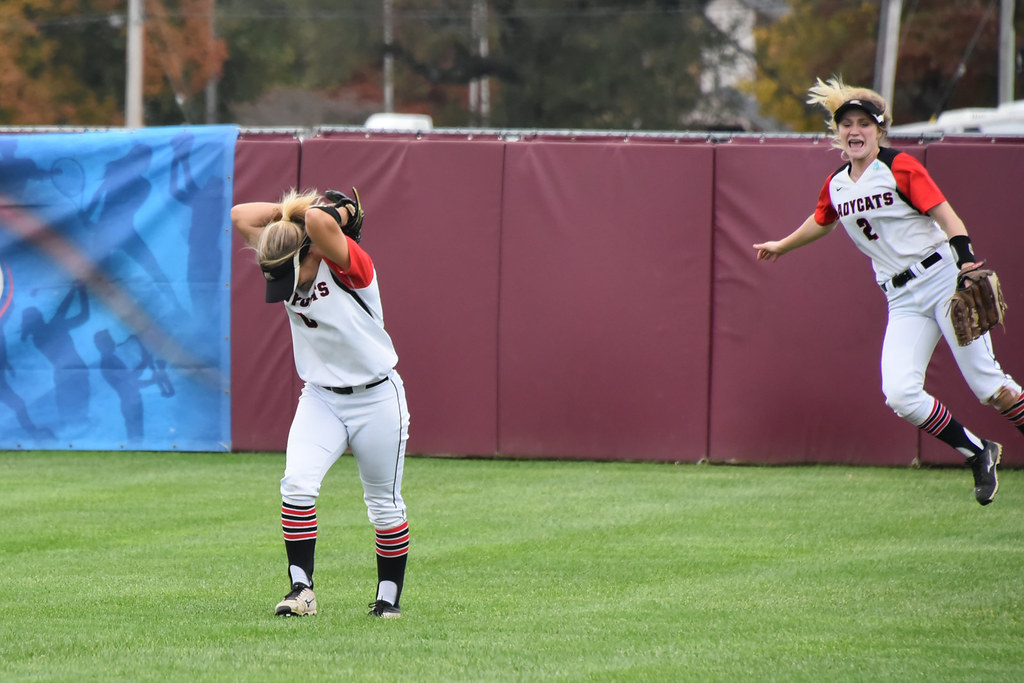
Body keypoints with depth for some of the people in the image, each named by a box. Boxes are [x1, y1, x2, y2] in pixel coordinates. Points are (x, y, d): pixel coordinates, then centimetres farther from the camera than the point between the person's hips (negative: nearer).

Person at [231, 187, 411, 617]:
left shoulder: (347, 266, -21)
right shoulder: (286, 270, -2)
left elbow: (317, 221, -40)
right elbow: (241, 216, -2)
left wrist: (338, 215, -19)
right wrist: (288, 210, -7)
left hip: (376, 399, -4)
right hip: (320, 398, 4)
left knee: (384, 504, 6)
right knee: (297, 482, -18)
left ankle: (389, 595, 22)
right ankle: (301, 589, -16)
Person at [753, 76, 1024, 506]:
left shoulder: (899, 167, -6)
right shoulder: (836, 187, 11)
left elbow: (946, 216, -13)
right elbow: (822, 222, 34)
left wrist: (967, 260, -30)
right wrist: (781, 246, 50)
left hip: (943, 279, -5)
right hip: (903, 302, 5)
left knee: (986, 383, -11)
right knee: (900, 395, -13)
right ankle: (978, 454, 5)